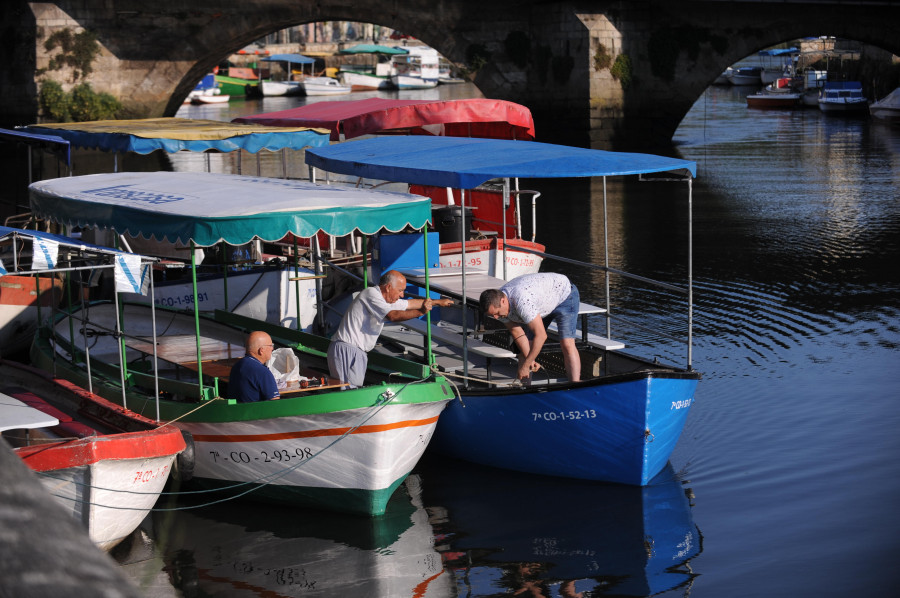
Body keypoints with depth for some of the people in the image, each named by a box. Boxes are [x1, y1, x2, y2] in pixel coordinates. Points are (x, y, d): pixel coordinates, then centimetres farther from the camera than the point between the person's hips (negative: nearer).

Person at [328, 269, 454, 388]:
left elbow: (410, 303, 31)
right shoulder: (371, 294, -12)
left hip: (357, 352, 10)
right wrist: (421, 312, -20)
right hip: (346, 349, -10)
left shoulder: (387, 300, 17)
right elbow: (393, 316, -24)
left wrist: (438, 301, 38)